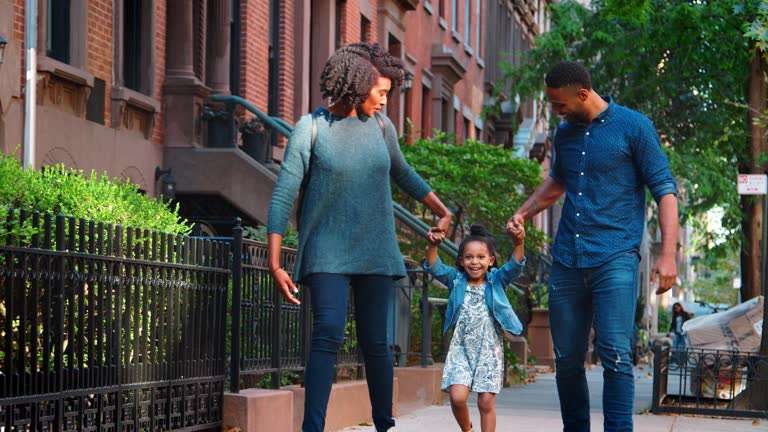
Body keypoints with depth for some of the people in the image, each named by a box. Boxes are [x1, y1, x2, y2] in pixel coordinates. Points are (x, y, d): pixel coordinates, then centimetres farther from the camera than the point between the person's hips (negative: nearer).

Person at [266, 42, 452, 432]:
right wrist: (274, 264, -13)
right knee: (328, 334, -20)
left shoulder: (379, 125, 6)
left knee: (375, 342, 4)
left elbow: (402, 173, 25)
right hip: (327, 252, -4)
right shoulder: (310, 128, -7)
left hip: (374, 251, 4)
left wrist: (441, 210, 18)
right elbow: (282, 198, -8)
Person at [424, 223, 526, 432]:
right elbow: (434, 268, -8)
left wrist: (518, 243, -35)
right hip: (461, 349, 1)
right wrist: (433, 246, -28)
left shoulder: (496, 281, 1)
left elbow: (514, 266, -15)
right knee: (457, 397, -13)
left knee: (486, 402, 0)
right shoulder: (456, 281, 4)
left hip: (489, 350, 0)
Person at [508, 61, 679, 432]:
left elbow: (664, 190, -4)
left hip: (615, 258, -6)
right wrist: (524, 211, 16)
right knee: (566, 360, 6)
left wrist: (668, 255, -13)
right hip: (567, 262, 6)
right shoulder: (564, 134, 15)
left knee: (616, 355, -15)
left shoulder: (633, 127, -3)